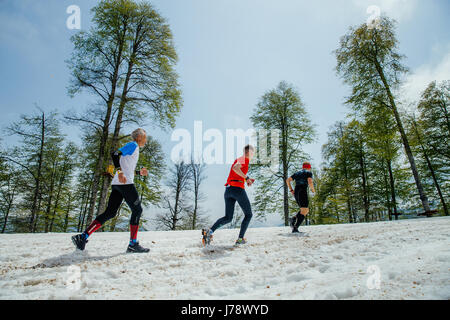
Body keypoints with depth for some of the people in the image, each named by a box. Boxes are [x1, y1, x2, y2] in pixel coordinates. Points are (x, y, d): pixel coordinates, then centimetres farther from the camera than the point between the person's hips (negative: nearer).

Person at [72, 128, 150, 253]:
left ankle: (83, 237, 6)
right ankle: (133, 244, -2)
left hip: (117, 184, 9)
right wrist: (120, 171, -26)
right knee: (137, 210, -3)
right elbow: (115, 154, -16)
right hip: (126, 183, -9)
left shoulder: (133, 148, 27)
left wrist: (139, 172, 25)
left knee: (110, 213, 8)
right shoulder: (133, 145, -1)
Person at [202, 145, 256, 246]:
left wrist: (246, 179, 22)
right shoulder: (244, 159, -1)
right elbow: (235, 168, -21)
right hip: (238, 188, -8)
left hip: (228, 189, 8)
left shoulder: (238, 159, 25)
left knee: (228, 218, 8)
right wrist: (246, 178, -16)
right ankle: (240, 239, 4)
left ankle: (210, 231, -12)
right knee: (248, 215, 10)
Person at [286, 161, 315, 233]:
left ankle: (293, 219, -4)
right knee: (304, 211, -8)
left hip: (296, 193, 7)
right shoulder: (309, 173, 5)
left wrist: (291, 190, 15)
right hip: (303, 192, -7)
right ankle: (295, 228, -24)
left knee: (307, 210, 18)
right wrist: (313, 190, 3)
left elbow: (287, 180, 14)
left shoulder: (297, 173, 22)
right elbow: (310, 182, -14)